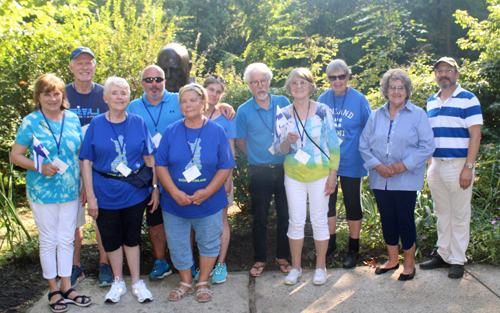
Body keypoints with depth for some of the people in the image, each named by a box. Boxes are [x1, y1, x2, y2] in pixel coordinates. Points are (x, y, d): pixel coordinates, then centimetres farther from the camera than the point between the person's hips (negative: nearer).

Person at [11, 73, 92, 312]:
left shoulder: (73, 119, 3)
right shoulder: (31, 122, -6)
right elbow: (15, 155, -4)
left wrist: (84, 185, 6)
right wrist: (39, 167, -20)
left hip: (70, 191, 3)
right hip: (42, 192, -3)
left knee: (67, 239, 11)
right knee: (48, 240, 8)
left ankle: (66, 288, 24)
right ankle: (53, 290, 23)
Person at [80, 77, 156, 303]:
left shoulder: (138, 123, 0)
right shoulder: (96, 125, -3)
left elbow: (149, 159, 3)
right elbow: (87, 162, -3)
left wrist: (155, 188, 0)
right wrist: (90, 196, -8)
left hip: (135, 193, 0)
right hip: (106, 194, 0)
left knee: (132, 238, 13)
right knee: (111, 240, 12)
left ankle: (137, 282, 28)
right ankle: (118, 282, 32)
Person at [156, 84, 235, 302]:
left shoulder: (217, 131, -4)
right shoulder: (171, 131, -2)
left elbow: (225, 166, -5)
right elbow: (161, 165, -4)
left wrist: (207, 191, -16)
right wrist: (175, 192, -16)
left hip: (209, 202, -1)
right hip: (175, 203, 1)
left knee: (208, 243, 12)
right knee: (178, 245, 12)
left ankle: (203, 283, 33)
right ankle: (185, 283, 33)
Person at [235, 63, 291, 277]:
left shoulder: (283, 103, 3)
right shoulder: (244, 111, -1)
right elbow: (240, 142, 6)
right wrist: (258, 157, 2)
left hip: (284, 168, 1)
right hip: (260, 171, -1)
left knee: (285, 215, 8)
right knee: (260, 218, 7)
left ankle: (282, 257, 25)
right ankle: (260, 260, 22)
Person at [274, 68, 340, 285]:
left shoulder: (323, 111, -4)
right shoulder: (284, 114, 1)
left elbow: (333, 145, -1)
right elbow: (279, 150, 2)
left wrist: (333, 174, -6)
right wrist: (288, 141, -20)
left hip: (319, 174, -1)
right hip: (293, 175, 2)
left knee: (319, 220, 5)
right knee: (296, 221, 6)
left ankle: (320, 267, 21)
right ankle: (296, 267, 21)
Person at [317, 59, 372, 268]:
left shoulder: (359, 100, -8)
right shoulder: (323, 99, 1)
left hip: (351, 162, -3)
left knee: (353, 204, 7)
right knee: (327, 202, 13)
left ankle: (353, 250, 21)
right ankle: (330, 242, 32)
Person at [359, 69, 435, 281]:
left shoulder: (418, 115, -1)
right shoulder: (376, 116, 9)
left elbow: (427, 146, -6)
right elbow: (364, 145, 7)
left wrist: (404, 165, -15)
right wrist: (377, 165, -9)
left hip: (406, 180, -3)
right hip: (380, 179, 4)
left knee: (405, 220, 0)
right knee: (387, 219, 11)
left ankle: (409, 263, 18)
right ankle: (393, 259, 28)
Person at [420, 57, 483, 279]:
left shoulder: (468, 100, -5)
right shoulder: (431, 102, 13)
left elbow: (475, 135, -10)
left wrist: (468, 167, -16)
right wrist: (430, 164, 13)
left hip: (458, 165, -6)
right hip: (436, 165, 6)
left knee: (459, 215, 2)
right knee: (442, 213, 13)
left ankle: (457, 260, 11)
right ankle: (443, 255, 23)